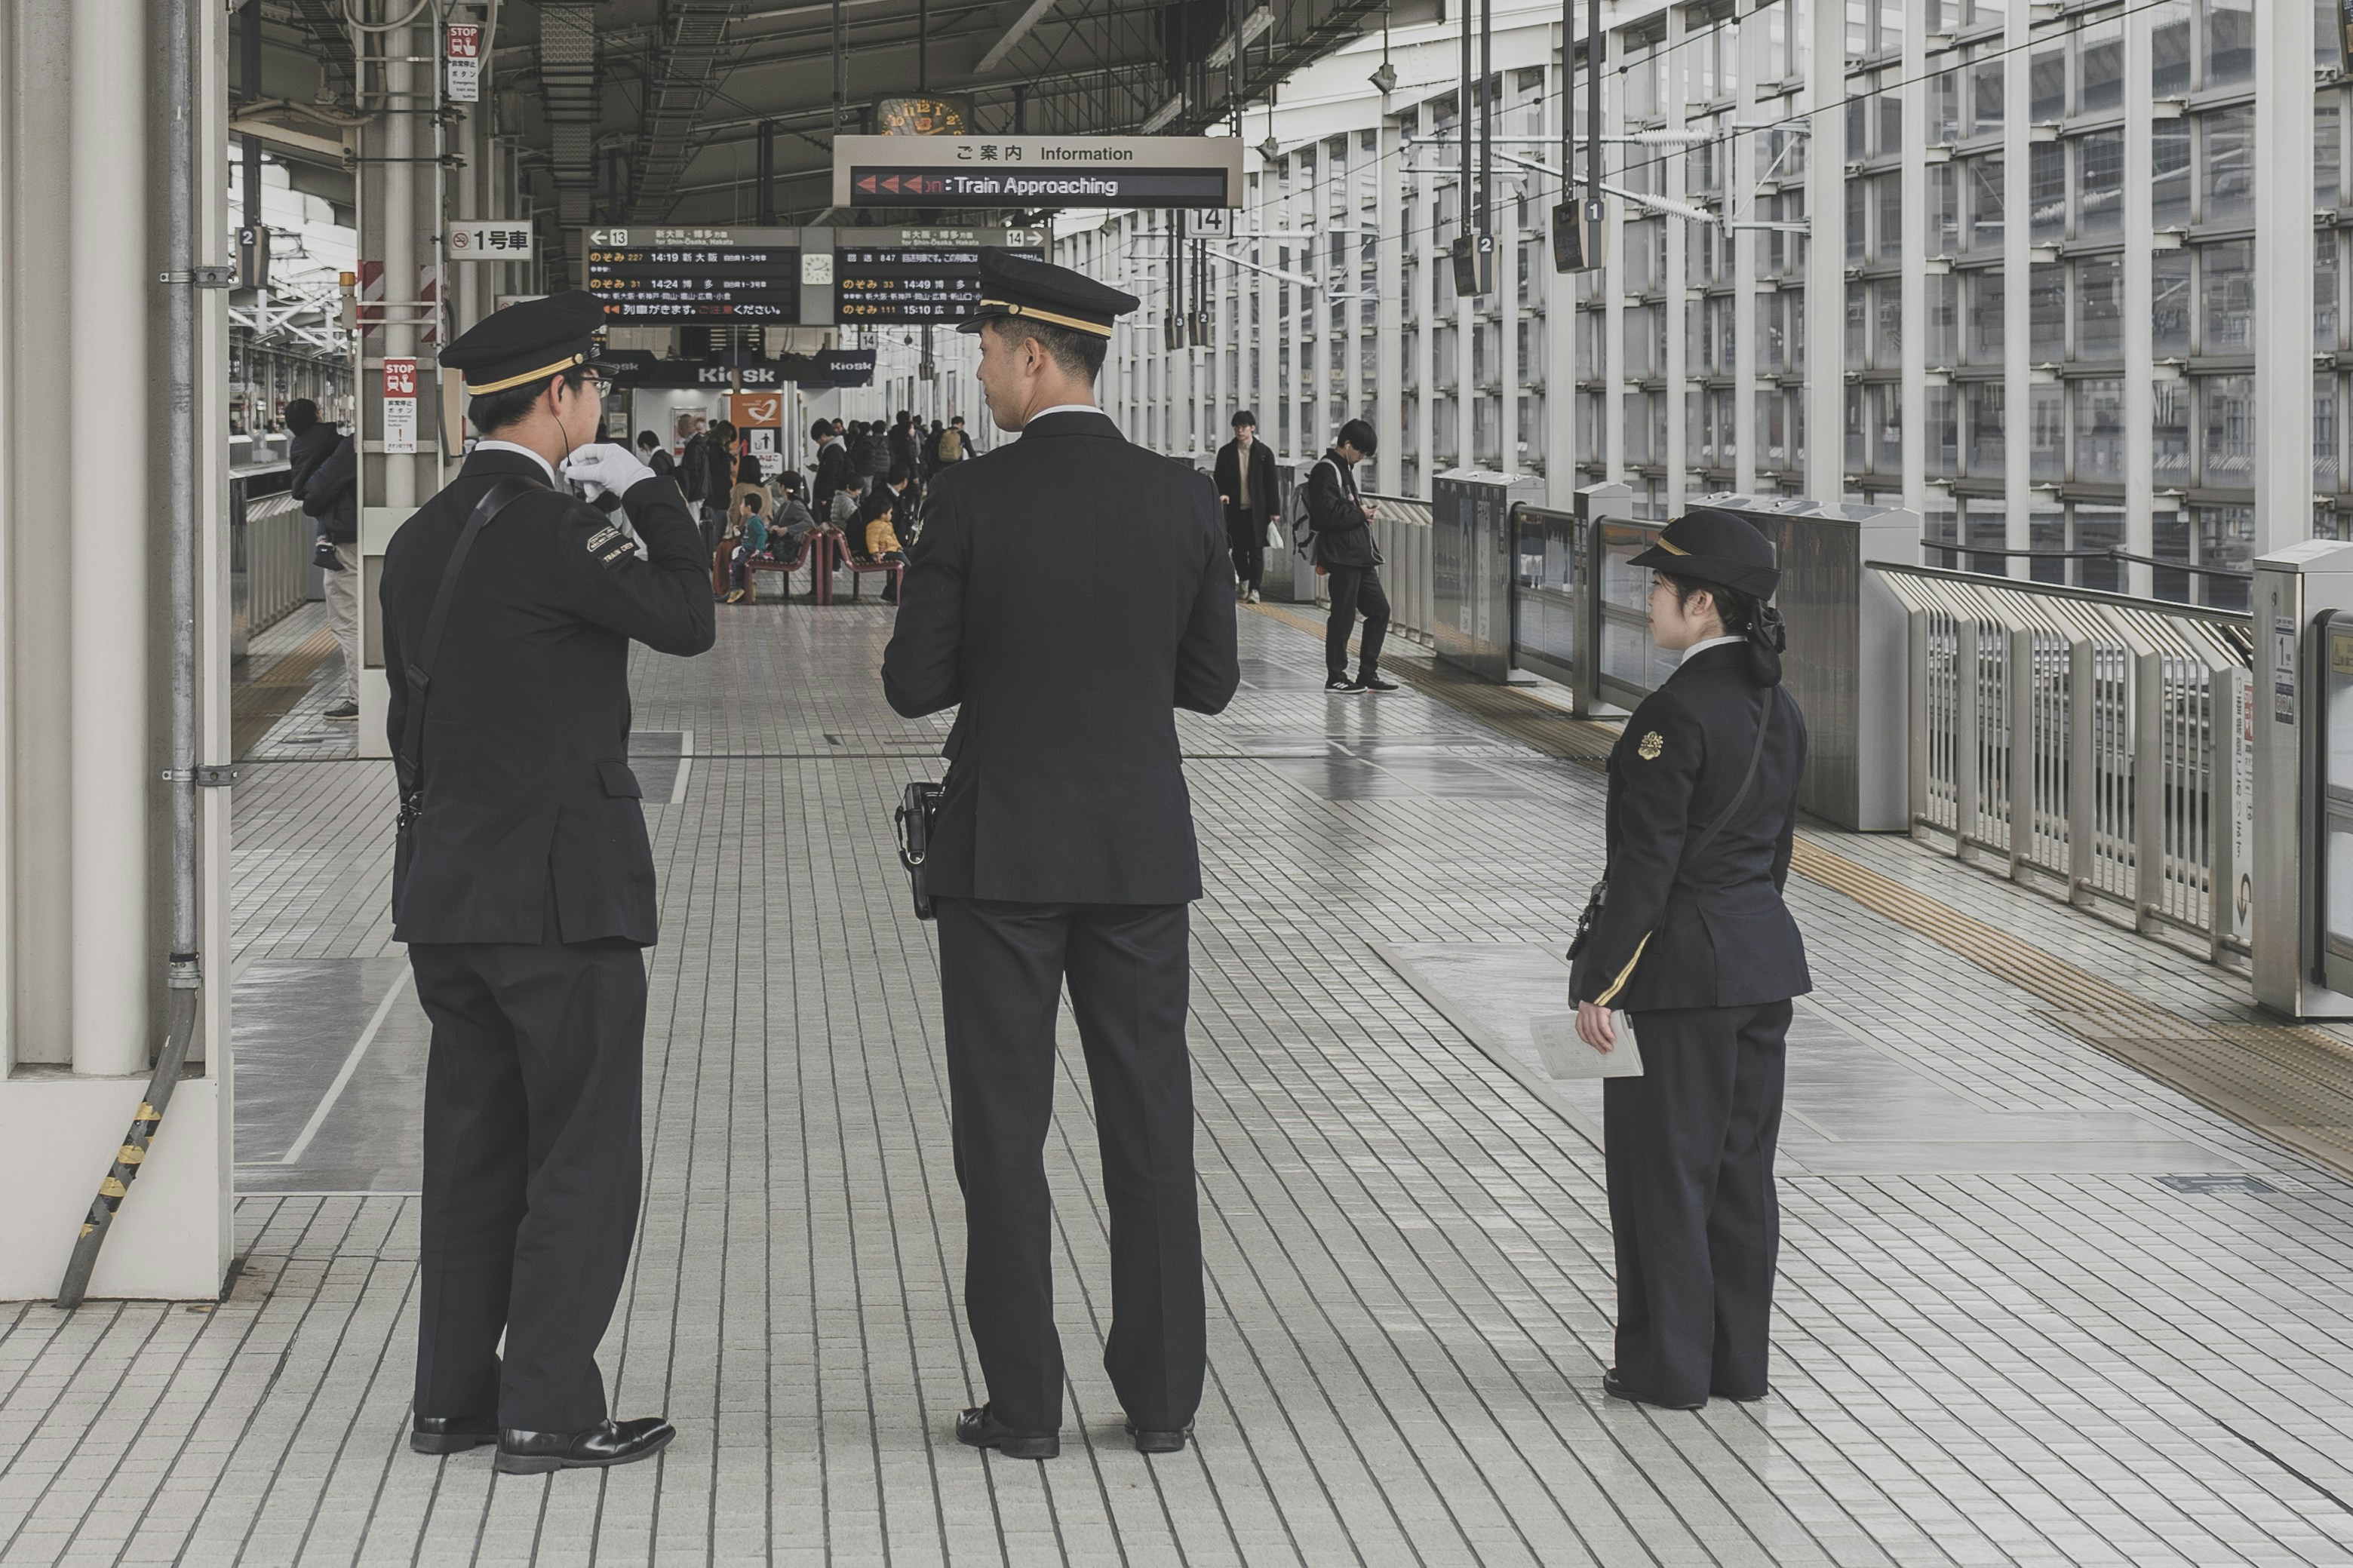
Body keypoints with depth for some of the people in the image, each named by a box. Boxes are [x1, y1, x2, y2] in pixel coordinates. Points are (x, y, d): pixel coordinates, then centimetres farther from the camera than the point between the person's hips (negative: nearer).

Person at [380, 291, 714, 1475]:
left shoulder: (419, 541, 11)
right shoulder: (551, 528, -16)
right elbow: (685, 619, -11)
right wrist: (644, 491, -3)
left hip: (447, 886, 8)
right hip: (565, 888, -8)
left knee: (476, 1153, 13)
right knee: (583, 1157, -2)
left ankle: (453, 1397, 16)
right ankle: (547, 1410, -1)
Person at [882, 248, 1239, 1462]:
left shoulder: (971, 500, -10)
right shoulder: (1183, 499, -1)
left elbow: (915, 685, -7)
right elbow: (1209, 681, 5)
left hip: (1001, 853, -3)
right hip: (1141, 849, 3)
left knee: (1002, 1128, 4)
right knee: (1150, 1123, 9)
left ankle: (1024, 1402, 5)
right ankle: (1162, 1395, 12)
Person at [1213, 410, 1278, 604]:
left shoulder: (1264, 453, 1)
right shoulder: (1226, 453, 5)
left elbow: (1271, 483, 2)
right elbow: (1220, 479, 8)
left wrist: (1273, 510, -1)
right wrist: (1222, 493, -14)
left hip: (1257, 509, -2)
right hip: (1235, 508, 2)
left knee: (1256, 549, -4)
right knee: (1239, 549, 8)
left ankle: (1254, 588, -2)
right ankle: (1244, 581, 27)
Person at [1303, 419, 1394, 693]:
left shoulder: (1344, 468, 19)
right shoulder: (1327, 470, -13)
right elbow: (1328, 514, -23)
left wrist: (1361, 509, 9)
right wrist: (1359, 513, -11)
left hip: (1360, 555, 10)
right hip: (1342, 557, -10)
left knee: (1379, 609, 9)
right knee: (1343, 616, -4)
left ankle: (1368, 674, 15)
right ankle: (1336, 677, 4)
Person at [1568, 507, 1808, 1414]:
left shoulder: (1676, 713, -18)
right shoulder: (1777, 708, 7)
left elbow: (1647, 862, -19)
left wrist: (1599, 983, -15)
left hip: (1679, 966, -8)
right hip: (1765, 957, 8)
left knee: (1664, 1168, 2)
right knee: (1742, 1166, 13)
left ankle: (1669, 1366, 7)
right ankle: (1738, 1361, 20)